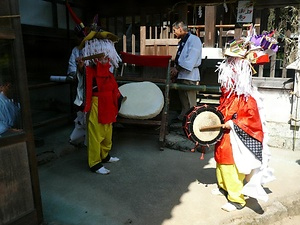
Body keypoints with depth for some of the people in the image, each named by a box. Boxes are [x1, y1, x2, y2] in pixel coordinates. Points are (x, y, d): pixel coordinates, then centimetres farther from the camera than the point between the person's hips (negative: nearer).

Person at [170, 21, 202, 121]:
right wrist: (175, 69, 7)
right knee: (183, 103, 18)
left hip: (189, 76, -9)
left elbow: (190, 60, -20)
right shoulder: (182, 41, 18)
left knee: (189, 105, -6)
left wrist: (177, 68, -17)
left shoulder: (193, 39, -10)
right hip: (181, 76, 9)